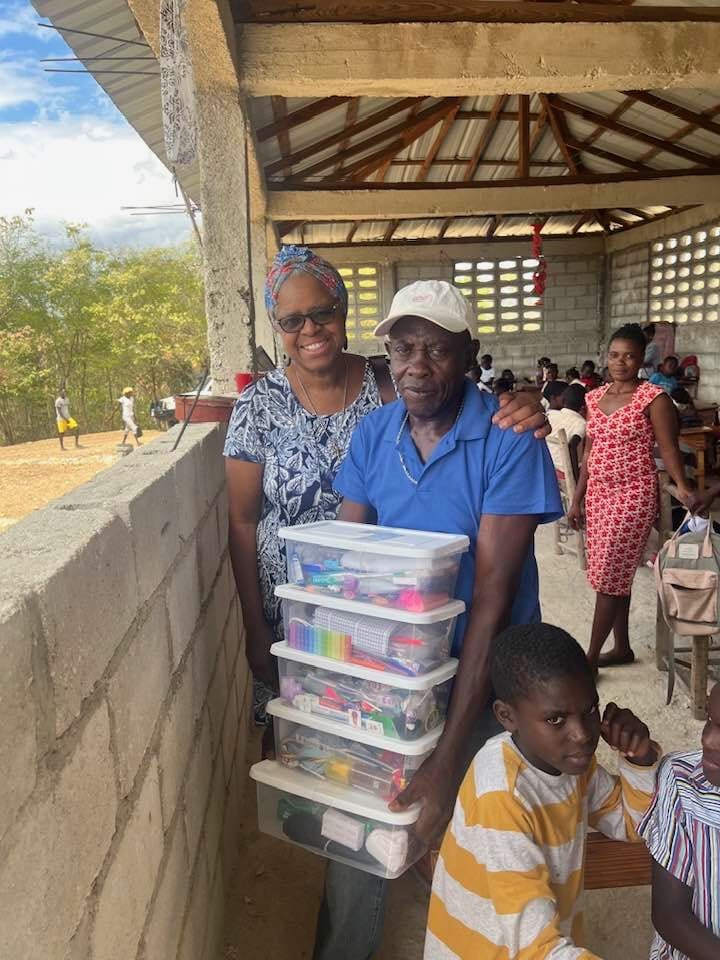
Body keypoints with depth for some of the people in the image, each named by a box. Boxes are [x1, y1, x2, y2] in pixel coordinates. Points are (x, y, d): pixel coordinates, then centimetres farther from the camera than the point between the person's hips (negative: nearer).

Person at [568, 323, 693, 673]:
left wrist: (681, 487, -28)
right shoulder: (595, 397, 9)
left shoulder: (654, 398, -8)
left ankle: (591, 656, 6)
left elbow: (668, 449, -12)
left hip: (633, 495, -6)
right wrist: (577, 499, 14)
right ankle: (622, 647, 27)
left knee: (609, 576, -3)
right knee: (614, 574, 13)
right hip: (598, 493, 6)